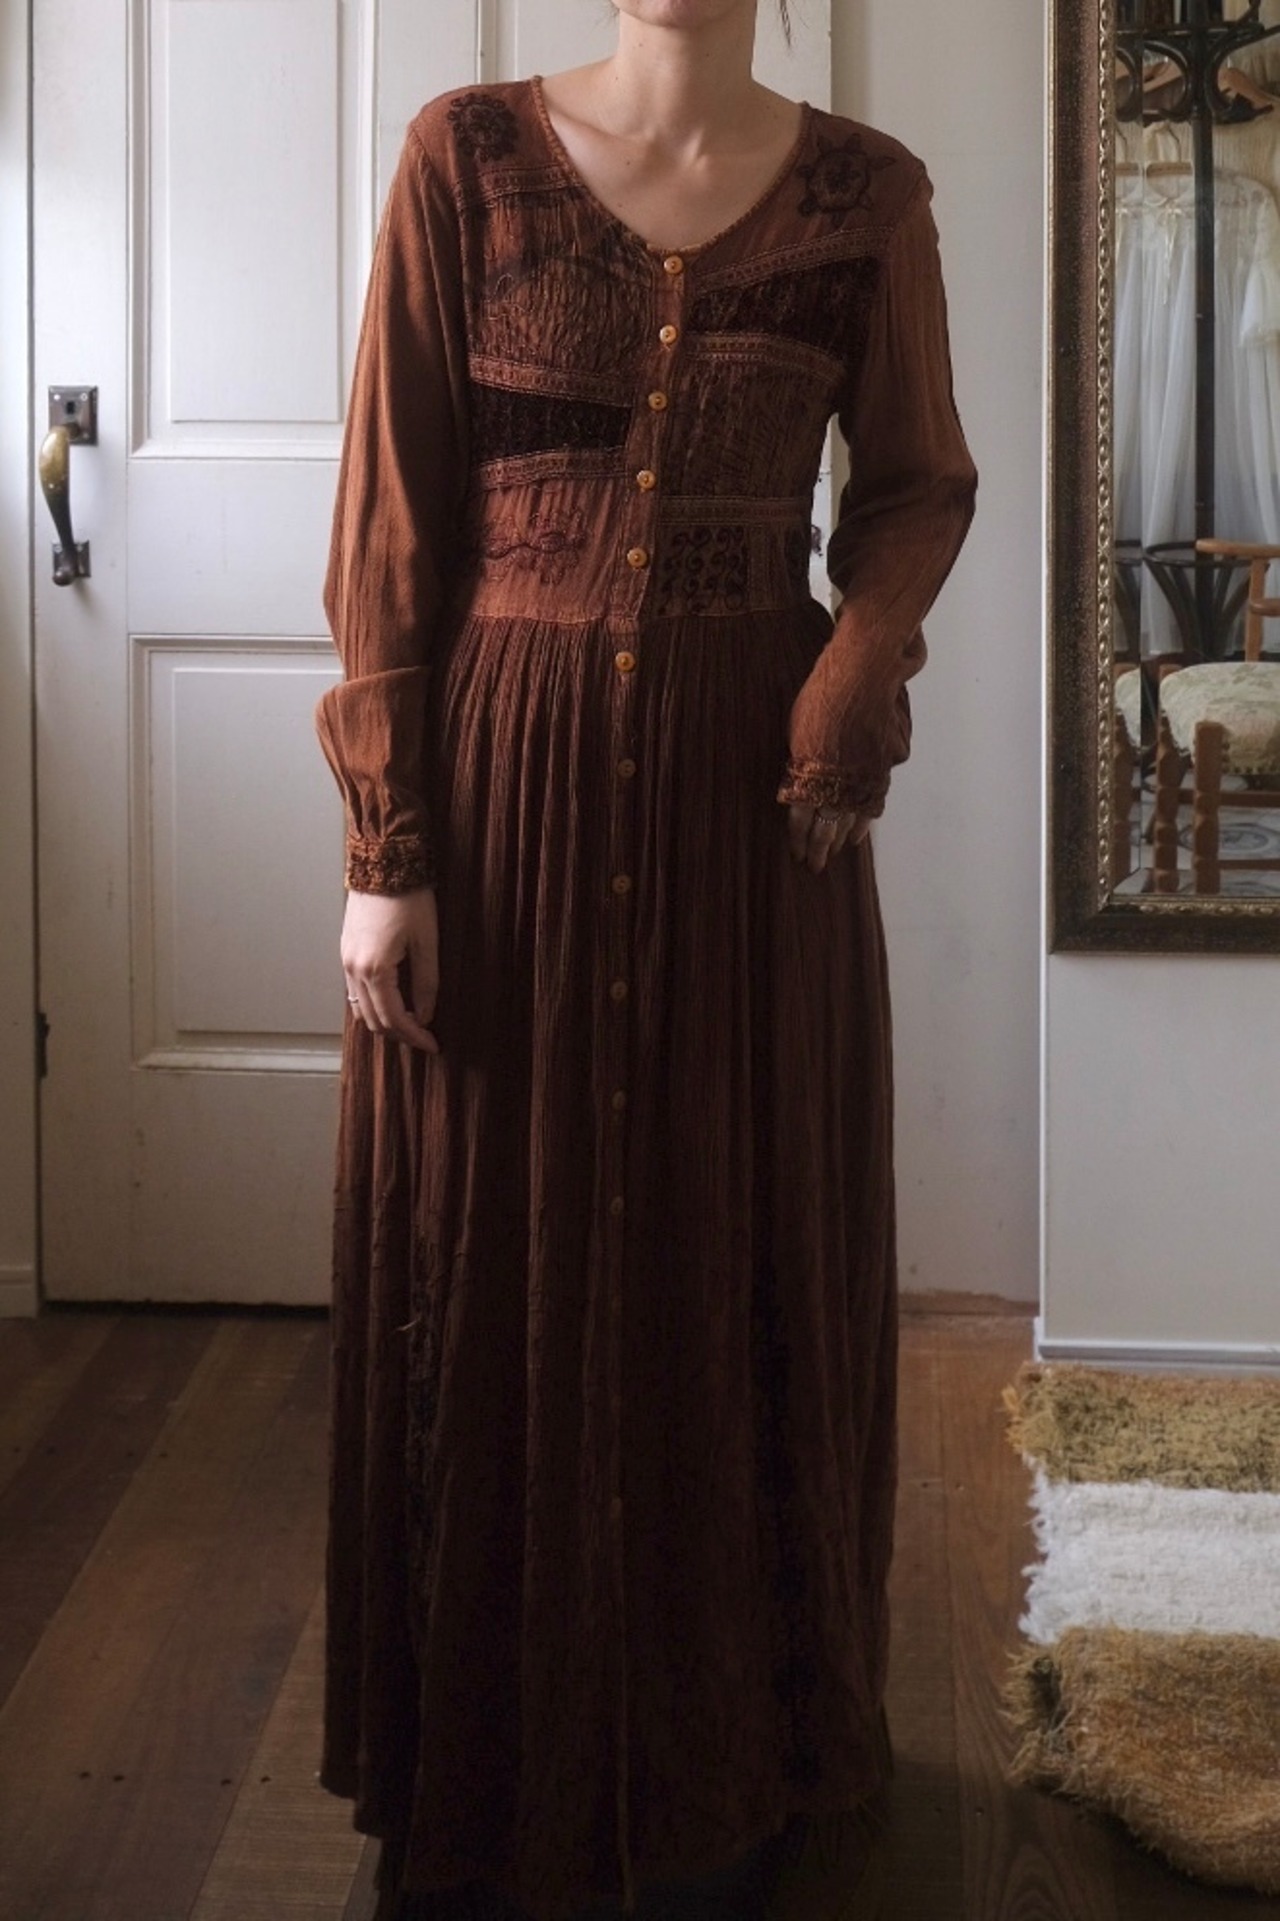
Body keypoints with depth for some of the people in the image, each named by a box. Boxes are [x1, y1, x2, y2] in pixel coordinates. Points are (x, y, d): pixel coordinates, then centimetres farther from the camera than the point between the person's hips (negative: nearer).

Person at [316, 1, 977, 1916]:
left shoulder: (863, 192, 2)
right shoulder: (469, 156, -2)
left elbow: (918, 480, 13)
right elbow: (392, 516, -3)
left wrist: (854, 681, -7)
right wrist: (384, 845, -8)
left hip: (747, 785, 1)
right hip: (509, 767, -1)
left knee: (749, 1264, 10)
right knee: (498, 1275, 7)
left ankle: (745, 1739, 29)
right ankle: (503, 1761, 25)